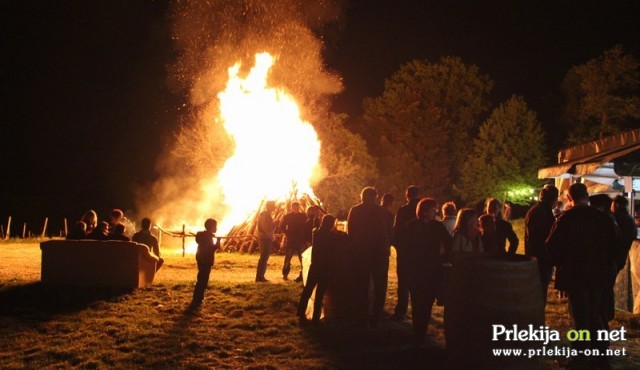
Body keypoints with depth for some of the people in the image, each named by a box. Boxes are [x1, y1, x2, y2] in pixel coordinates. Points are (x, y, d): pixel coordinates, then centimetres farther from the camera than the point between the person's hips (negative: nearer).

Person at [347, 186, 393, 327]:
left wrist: (356, 247, 11)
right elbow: (389, 230, 0)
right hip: (380, 252, -1)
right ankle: (376, 317, 6)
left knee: (362, 286, 12)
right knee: (379, 286, 10)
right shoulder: (381, 211, -4)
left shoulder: (354, 210, -3)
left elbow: (350, 231, -2)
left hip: (361, 253, 1)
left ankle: (362, 317, 16)